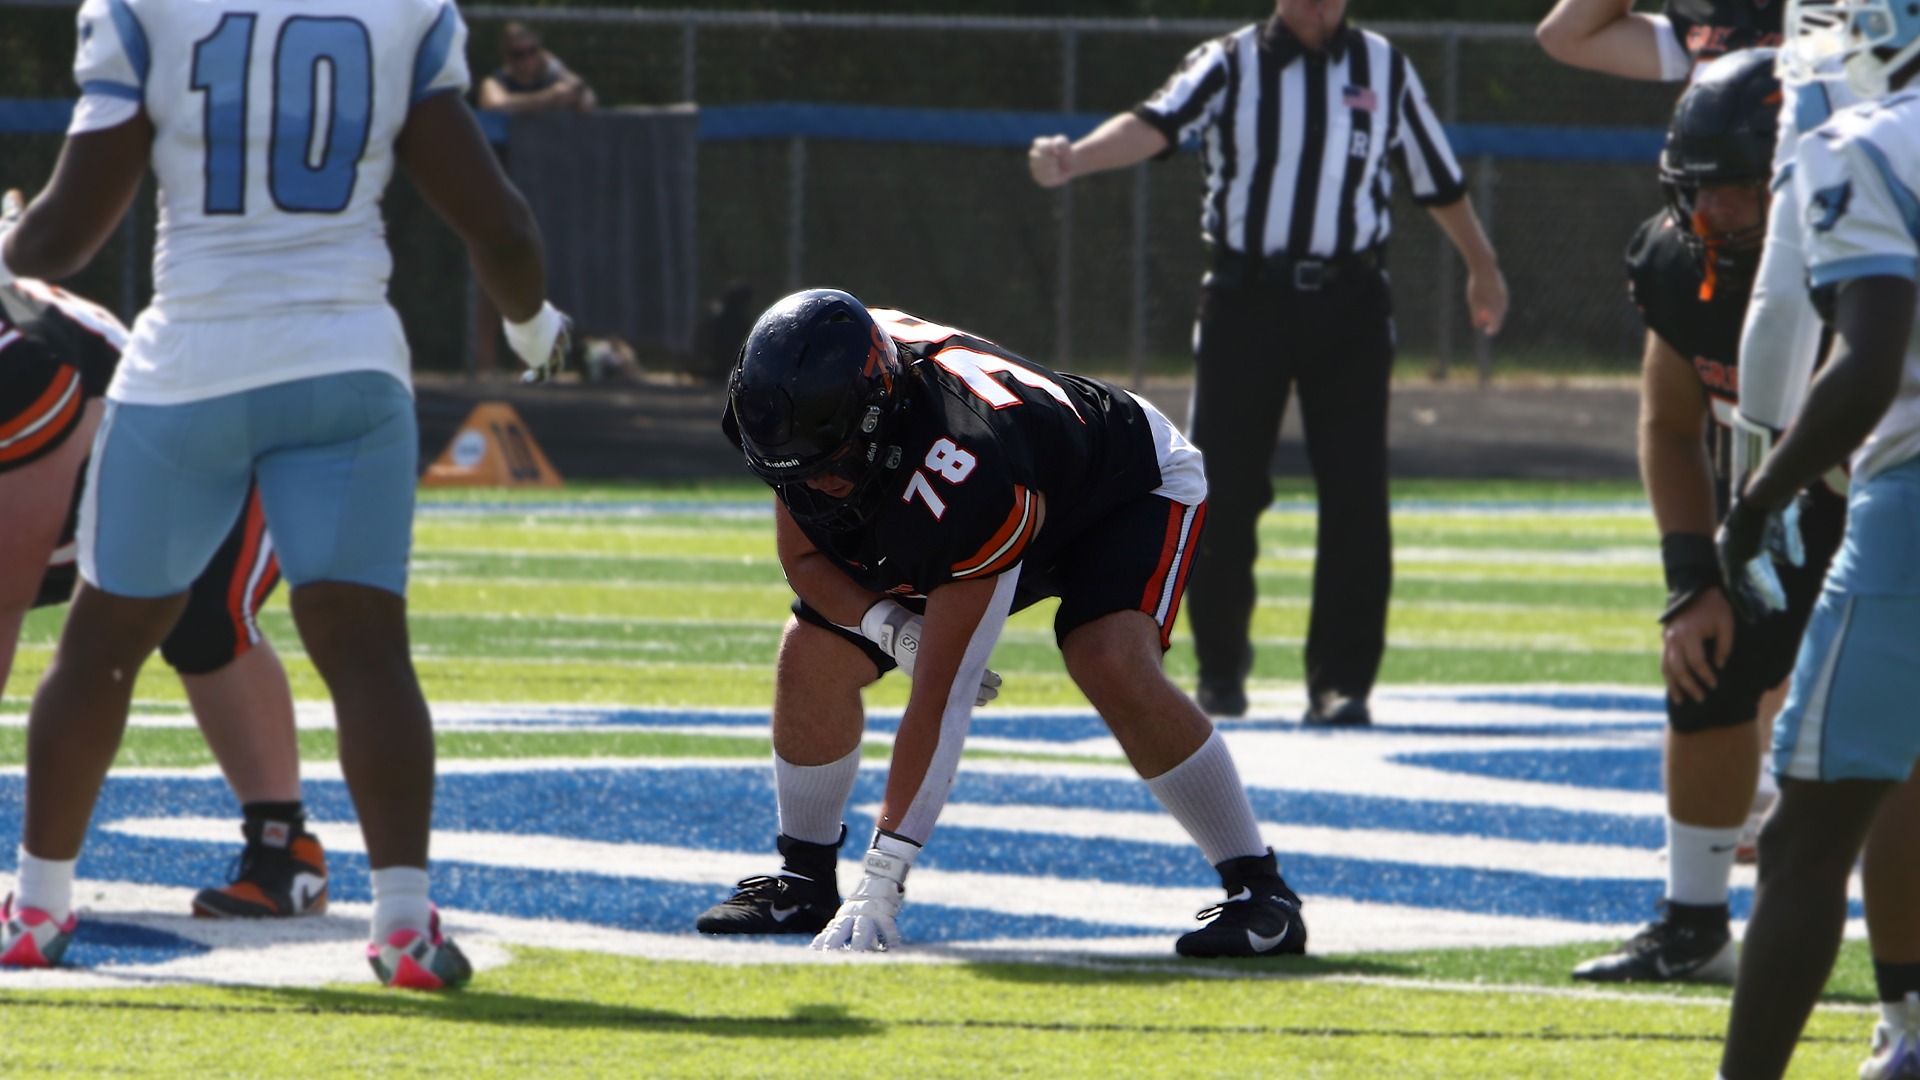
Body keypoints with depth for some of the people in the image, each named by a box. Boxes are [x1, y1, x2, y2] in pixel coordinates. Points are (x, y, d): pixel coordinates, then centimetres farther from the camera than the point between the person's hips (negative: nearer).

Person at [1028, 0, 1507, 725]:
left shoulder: (1384, 68, 9)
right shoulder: (1229, 65, 0)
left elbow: (1436, 176, 21)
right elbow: (1155, 125, -18)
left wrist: (1483, 269, 32)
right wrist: (1073, 159, -38)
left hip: (1349, 308, 1)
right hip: (1246, 303, -1)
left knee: (1355, 498, -6)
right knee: (1222, 491, 0)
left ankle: (1341, 679, 0)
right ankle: (1221, 664, 19)